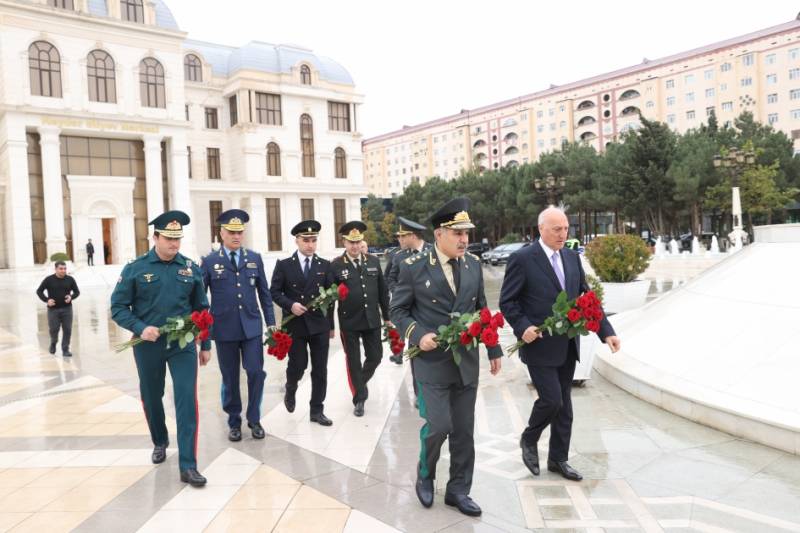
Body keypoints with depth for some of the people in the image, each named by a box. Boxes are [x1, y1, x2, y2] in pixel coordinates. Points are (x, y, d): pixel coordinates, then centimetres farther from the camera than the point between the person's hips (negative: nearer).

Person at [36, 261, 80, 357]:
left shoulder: (70, 279, 2)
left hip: (67, 309, 1)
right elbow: (39, 291, 5)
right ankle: (53, 343, 34)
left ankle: (65, 349, 9)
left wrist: (71, 297, -11)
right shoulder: (49, 280, -3)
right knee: (54, 329, 2)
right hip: (53, 309, -1)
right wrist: (46, 300, -10)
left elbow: (77, 292, 10)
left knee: (67, 329, -2)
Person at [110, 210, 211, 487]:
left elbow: (201, 309, 7)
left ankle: (188, 466, -2)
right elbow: (118, 307, -3)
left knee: (187, 400, -8)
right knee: (151, 398, 16)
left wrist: (206, 345, 8)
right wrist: (140, 328, -20)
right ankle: (160, 442, 44)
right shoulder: (135, 268, -5)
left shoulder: (191, 268, 0)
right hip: (148, 346, 0)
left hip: (183, 345, 0)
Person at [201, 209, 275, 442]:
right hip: (224, 328, -1)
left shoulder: (255, 258, 6)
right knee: (230, 378, 8)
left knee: (256, 373, -2)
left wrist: (271, 322, 6)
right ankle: (234, 422, 25)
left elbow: (264, 292, 9)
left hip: (252, 326, 1)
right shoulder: (209, 261, 0)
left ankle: (254, 419, 17)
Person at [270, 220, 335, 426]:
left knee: (320, 369, 4)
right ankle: (290, 390, 35)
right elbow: (274, 292, 1)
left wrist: (331, 325, 8)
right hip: (295, 325, -2)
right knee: (298, 365, 1)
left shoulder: (325, 265, 6)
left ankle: (317, 411, 16)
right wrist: (290, 305, -17)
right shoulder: (284, 265, 0)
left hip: (319, 324, 2)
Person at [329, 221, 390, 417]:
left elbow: (382, 291, 9)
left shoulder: (373, 261, 3)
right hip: (349, 322, -3)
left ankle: (361, 382, 39)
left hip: (372, 319, 3)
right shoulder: (336, 265, -6)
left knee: (375, 356, 10)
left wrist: (386, 316, 10)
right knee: (353, 361, 6)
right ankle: (359, 398, 20)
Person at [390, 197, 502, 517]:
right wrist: (418, 335, -18)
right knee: (439, 426, -7)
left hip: (467, 361, 4)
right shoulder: (414, 267, -8)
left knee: (464, 430, 9)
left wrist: (494, 349, 11)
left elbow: (481, 309, 13)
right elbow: (399, 310, -2)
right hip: (432, 361, -4)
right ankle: (425, 475, 24)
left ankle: (458, 490, 27)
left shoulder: (474, 265, 5)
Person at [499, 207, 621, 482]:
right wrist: (522, 327, -23)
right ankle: (529, 440, 22)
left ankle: (558, 459, 28)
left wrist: (606, 332, -2)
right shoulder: (522, 259, -11)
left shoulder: (572, 258, 7)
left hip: (567, 346, 6)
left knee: (564, 404, 12)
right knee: (551, 400, -7)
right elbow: (507, 301, -9)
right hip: (539, 345, -6)